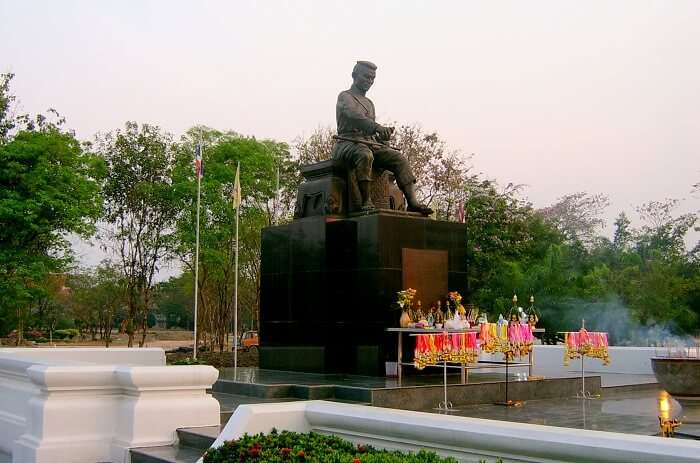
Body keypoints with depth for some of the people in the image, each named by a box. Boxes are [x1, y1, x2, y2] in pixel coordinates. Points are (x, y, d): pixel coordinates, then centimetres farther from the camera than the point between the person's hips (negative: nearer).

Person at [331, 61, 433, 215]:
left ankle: (412, 202, -25)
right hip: (348, 143, -7)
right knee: (365, 155, -41)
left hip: (371, 143, 7)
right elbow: (354, 116, -20)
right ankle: (366, 202, -43)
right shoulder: (345, 96, 3)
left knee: (399, 158, -14)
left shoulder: (369, 103, 29)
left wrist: (383, 138, 8)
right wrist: (378, 127, -35)